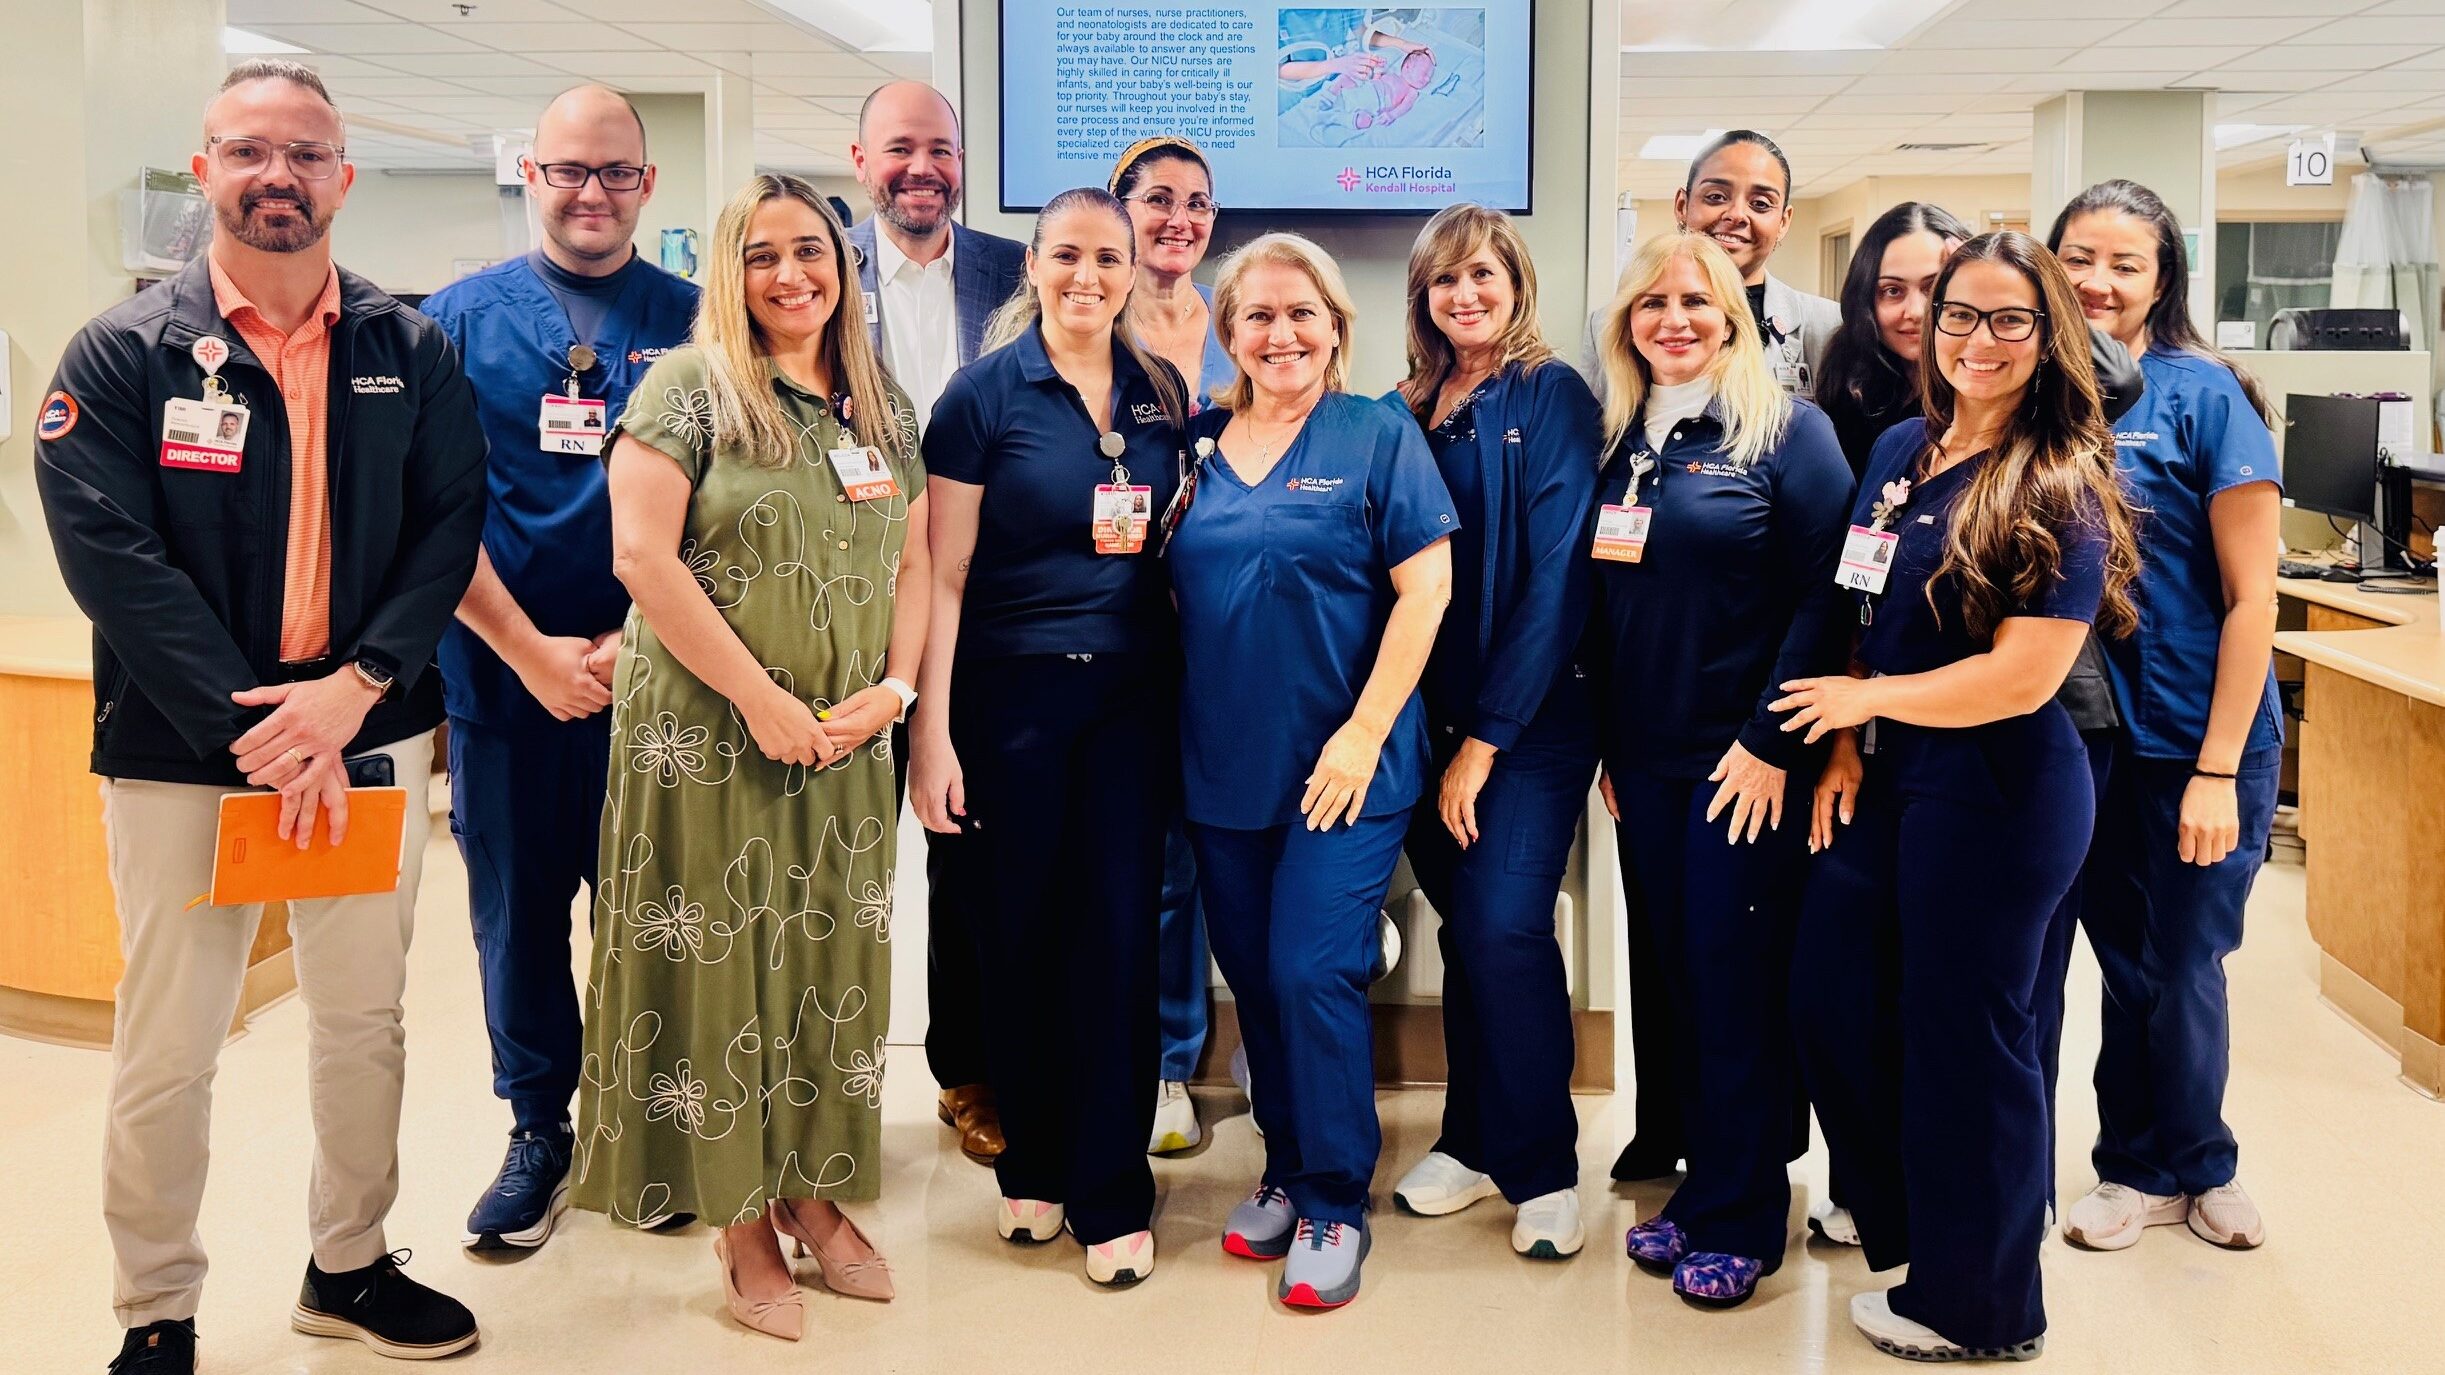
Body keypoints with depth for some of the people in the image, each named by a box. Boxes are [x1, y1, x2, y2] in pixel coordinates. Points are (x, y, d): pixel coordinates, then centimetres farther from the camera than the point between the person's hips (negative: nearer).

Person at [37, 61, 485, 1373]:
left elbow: (448, 527, 0)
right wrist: (252, 729, -17)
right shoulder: (124, 355, -2)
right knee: (167, 1049, 3)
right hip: (181, 752, -2)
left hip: (367, 738, 3)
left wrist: (355, 688, -14)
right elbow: (112, 558, -10)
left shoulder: (412, 353, 5)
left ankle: (350, 1265, 32)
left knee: (365, 1019, 13)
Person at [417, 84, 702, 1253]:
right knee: (517, 910, 10)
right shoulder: (460, 319, 4)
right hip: (503, 675, 1)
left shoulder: (692, 321, 3)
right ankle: (538, 1128, 27)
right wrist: (532, 651, -9)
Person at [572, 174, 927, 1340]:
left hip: (846, 745, 5)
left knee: (828, 964, 11)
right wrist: (761, 699, -17)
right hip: (710, 740, -5)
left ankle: (810, 1191, 25)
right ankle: (740, 1219, 15)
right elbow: (641, 555, -15)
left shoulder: (885, 408, 10)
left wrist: (893, 690, -5)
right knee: (719, 962, 3)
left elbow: (914, 563, 12)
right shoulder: (690, 386, -6)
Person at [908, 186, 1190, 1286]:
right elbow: (943, 574, -6)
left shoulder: (1161, 393, 7)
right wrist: (930, 732, -12)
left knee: (1119, 932, 2)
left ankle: (1111, 1196, 13)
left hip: (1134, 694, 3)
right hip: (1014, 694, -2)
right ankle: (1031, 1164, 27)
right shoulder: (984, 393, -4)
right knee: (1024, 932, 8)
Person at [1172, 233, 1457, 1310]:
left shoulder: (1378, 437, -3)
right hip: (1220, 764, 5)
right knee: (1252, 976, 11)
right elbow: (1173, 591, 15)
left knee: (1312, 975, -8)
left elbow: (1426, 587, -9)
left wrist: (1365, 733, -15)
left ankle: (1335, 1205, 8)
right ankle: (1285, 1172, 29)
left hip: (1341, 763, -5)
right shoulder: (1200, 445, 9)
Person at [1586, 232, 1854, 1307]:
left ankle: (1741, 1219, 13)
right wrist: (1607, 745, 10)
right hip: (1644, 761, 5)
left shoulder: (1788, 431, -6)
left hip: (1745, 761, -5)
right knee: (1678, 975, 11)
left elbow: (1824, 597, -11)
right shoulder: (1617, 439, 11)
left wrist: (1773, 742, -16)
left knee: (1737, 980, 0)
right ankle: (1703, 1186, 23)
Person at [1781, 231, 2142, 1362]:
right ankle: (1904, 1222, 38)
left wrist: (1863, 698, -11)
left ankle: (1978, 1309, 26)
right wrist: (1845, 748, 1)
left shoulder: (2062, 486, -14)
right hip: (1887, 779, 7)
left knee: (1962, 1034, 6)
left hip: (1998, 792, -7)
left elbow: (2023, 676, -20)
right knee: (1832, 1005, 13)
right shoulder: (1900, 451, 6)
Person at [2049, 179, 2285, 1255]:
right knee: (2124, 956, 14)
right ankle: (2149, 1169, 32)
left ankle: (2186, 1168, 31)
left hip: (2198, 740, -3)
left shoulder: (2203, 395, -11)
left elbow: (2251, 596, -12)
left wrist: (2217, 770, -15)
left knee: (2183, 964, 8)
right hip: (2083, 738, 4)